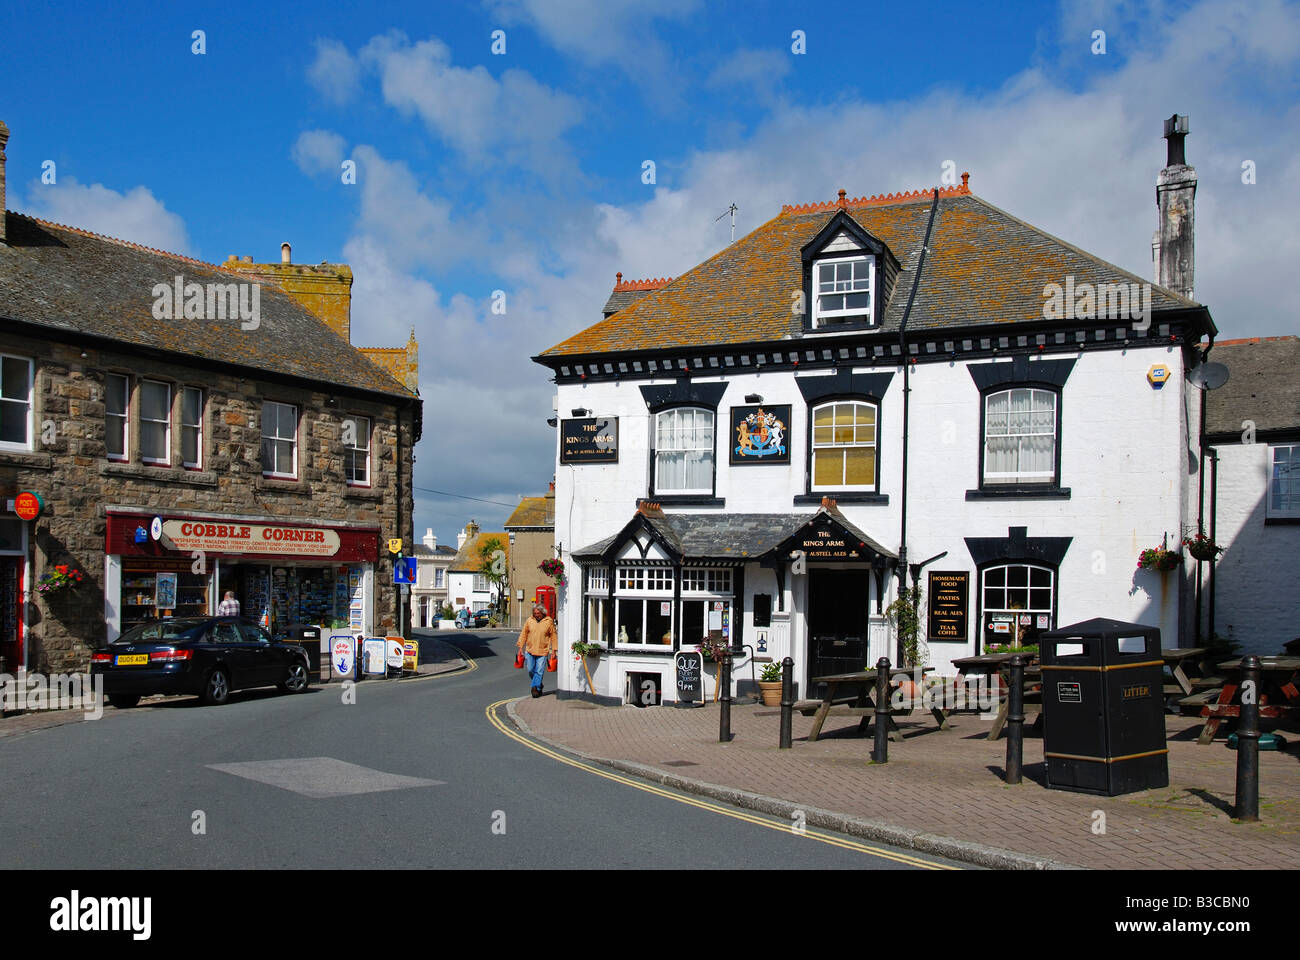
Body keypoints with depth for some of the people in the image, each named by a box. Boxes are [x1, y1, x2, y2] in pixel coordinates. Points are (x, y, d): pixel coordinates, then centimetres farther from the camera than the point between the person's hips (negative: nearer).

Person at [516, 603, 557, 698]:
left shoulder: (549, 621, -2)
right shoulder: (529, 620, 4)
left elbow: (553, 636, 2)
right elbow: (524, 634, 10)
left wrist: (554, 650, 0)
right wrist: (520, 647, 7)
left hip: (543, 651, -3)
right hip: (530, 650, 3)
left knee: (539, 671, -5)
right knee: (531, 670, 6)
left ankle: (536, 688, 2)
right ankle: (539, 685, 26)